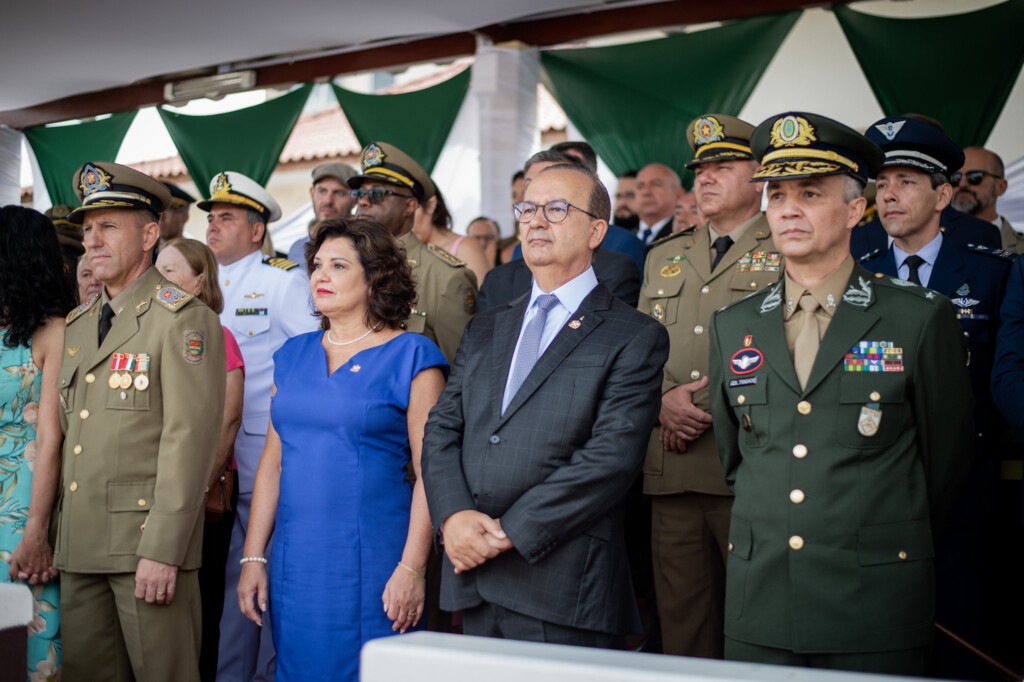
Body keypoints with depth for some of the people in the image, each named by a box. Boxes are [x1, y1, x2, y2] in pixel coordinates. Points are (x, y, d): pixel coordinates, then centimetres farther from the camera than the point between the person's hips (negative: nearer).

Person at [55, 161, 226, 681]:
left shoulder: (184, 319, -7)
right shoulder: (78, 325, 18)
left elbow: (189, 439, -14)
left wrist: (162, 550, -19)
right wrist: (57, 534, 13)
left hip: (149, 542, -7)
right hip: (80, 549, 7)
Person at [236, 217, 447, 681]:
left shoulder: (411, 357, -4)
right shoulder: (294, 356, 12)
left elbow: (429, 473, -9)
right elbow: (272, 462, 13)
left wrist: (412, 568, -15)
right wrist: (253, 557, 7)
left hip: (370, 563, -5)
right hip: (294, 559, 5)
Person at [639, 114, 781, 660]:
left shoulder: (790, 251, 3)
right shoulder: (664, 255, 21)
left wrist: (711, 406, -13)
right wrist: (663, 398, -3)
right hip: (671, 469, 5)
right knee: (680, 619, 8)